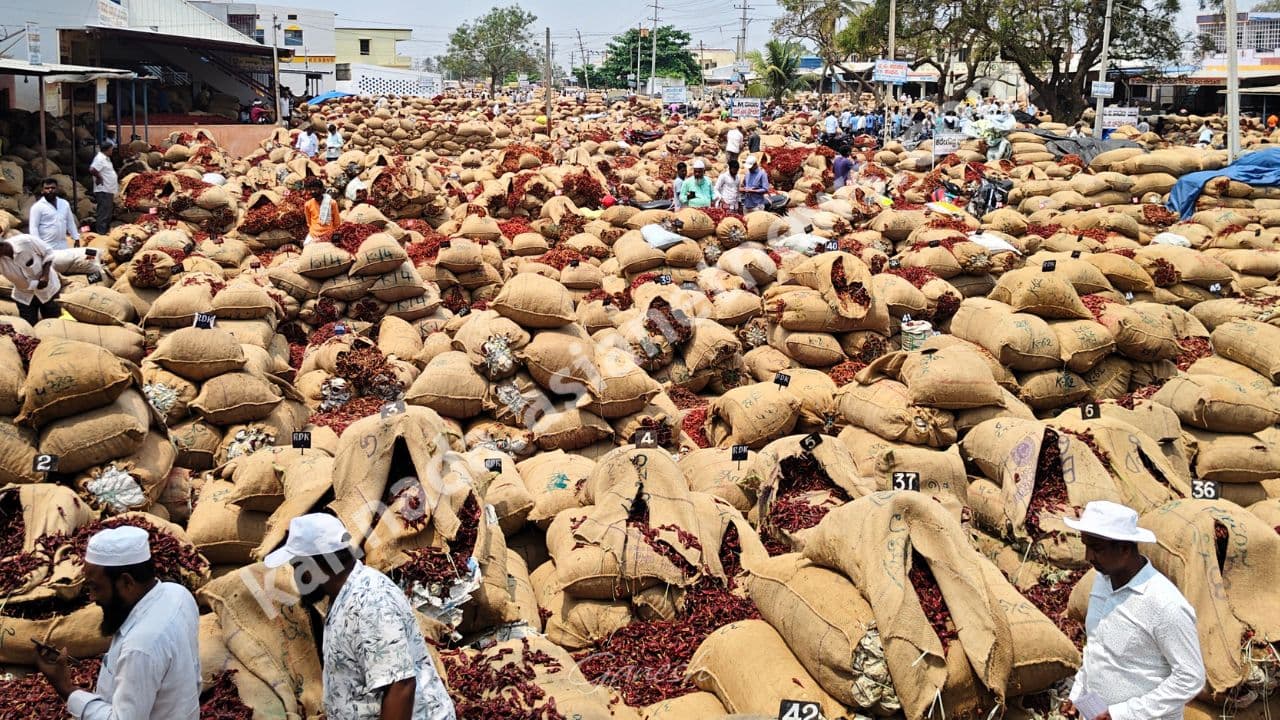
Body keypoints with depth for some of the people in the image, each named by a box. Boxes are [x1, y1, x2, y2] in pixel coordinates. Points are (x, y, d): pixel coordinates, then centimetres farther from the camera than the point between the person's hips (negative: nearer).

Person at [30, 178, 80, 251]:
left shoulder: (65, 204, 11)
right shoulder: (37, 206, -6)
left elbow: (70, 223, 19)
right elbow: (33, 227, -9)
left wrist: (76, 238, 16)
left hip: (63, 246, 6)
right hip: (46, 247, -6)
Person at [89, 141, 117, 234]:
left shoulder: (106, 158, 15)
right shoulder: (100, 158, -17)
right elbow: (92, 170, -30)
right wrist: (99, 177, -17)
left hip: (108, 191, 10)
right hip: (103, 191, -10)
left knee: (108, 212, 17)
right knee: (103, 213, -8)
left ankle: (105, 230, 25)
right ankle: (101, 233, -6)